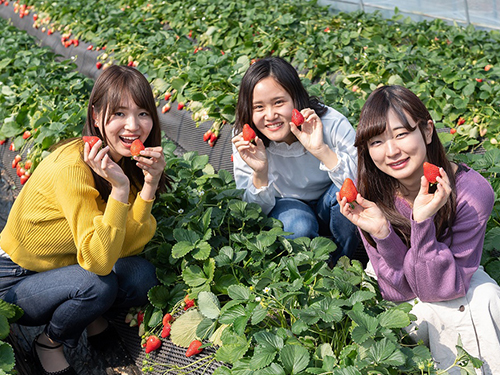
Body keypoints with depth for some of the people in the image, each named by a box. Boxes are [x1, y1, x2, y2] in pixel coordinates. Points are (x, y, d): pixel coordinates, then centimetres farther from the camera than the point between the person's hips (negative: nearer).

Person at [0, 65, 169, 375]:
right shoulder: (72, 167, -30)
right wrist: (120, 188, -41)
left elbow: (130, 246, -14)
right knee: (97, 285, -32)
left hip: (70, 266, 6)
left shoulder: (129, 159, -8)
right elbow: (99, 262, -33)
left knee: (142, 275, -20)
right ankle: (49, 343, -2)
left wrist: (150, 184, -25)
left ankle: (93, 313, 11)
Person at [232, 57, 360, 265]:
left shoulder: (332, 124, -27)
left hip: (329, 211, 1)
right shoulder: (245, 141, -20)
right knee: (297, 225, -33)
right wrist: (260, 173, -35)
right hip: (287, 208, 0)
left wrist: (321, 150, -45)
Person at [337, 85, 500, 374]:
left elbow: (440, 289, -26)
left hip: (453, 278, 1)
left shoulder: (473, 192, -27)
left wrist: (423, 222, -41)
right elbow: (398, 290, -20)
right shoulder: (372, 195, -22)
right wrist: (382, 233, -38)